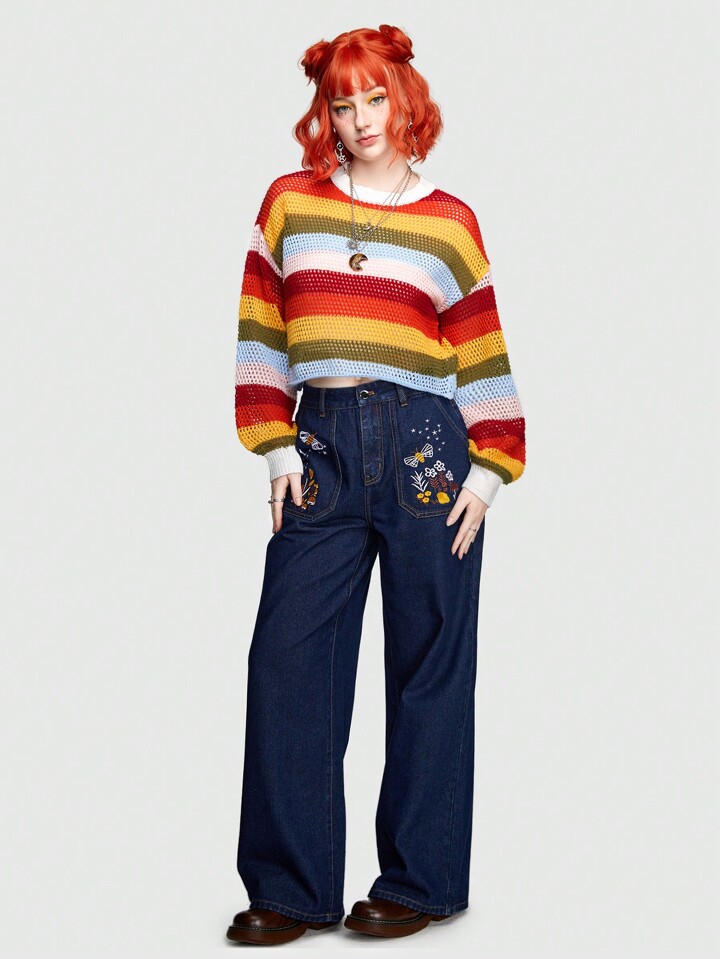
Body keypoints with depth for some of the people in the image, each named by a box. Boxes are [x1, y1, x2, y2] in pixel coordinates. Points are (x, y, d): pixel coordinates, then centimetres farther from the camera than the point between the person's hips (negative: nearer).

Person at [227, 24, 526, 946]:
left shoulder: (449, 221, 9)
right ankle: (292, 887, 6)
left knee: (430, 666, 2)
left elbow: (483, 354, 8)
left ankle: (420, 881, 13)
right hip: (323, 447, 2)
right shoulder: (289, 202, 12)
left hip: (427, 446, -1)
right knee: (287, 656, -3)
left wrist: (490, 470, 0)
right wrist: (277, 448, 2)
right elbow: (262, 331, 10)